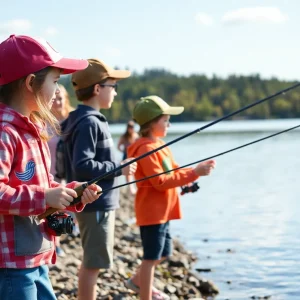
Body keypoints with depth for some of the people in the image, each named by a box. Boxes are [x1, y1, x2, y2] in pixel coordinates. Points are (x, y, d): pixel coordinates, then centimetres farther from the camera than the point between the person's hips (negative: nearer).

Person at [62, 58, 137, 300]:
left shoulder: (91, 119, 12)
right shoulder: (88, 122, -18)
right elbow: (82, 166, -25)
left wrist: (116, 168, 14)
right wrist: (119, 168, -18)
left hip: (97, 202, 10)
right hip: (96, 203, -10)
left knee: (91, 263, 17)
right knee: (93, 264, -3)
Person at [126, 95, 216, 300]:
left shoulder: (159, 145, 13)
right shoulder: (146, 149, -18)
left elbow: (174, 172, 14)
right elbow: (160, 182, -25)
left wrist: (198, 169, -1)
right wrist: (194, 173, -26)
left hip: (162, 211, 10)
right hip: (152, 212, -10)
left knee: (163, 253, 21)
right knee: (151, 256, -4)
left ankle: (138, 281, 38)